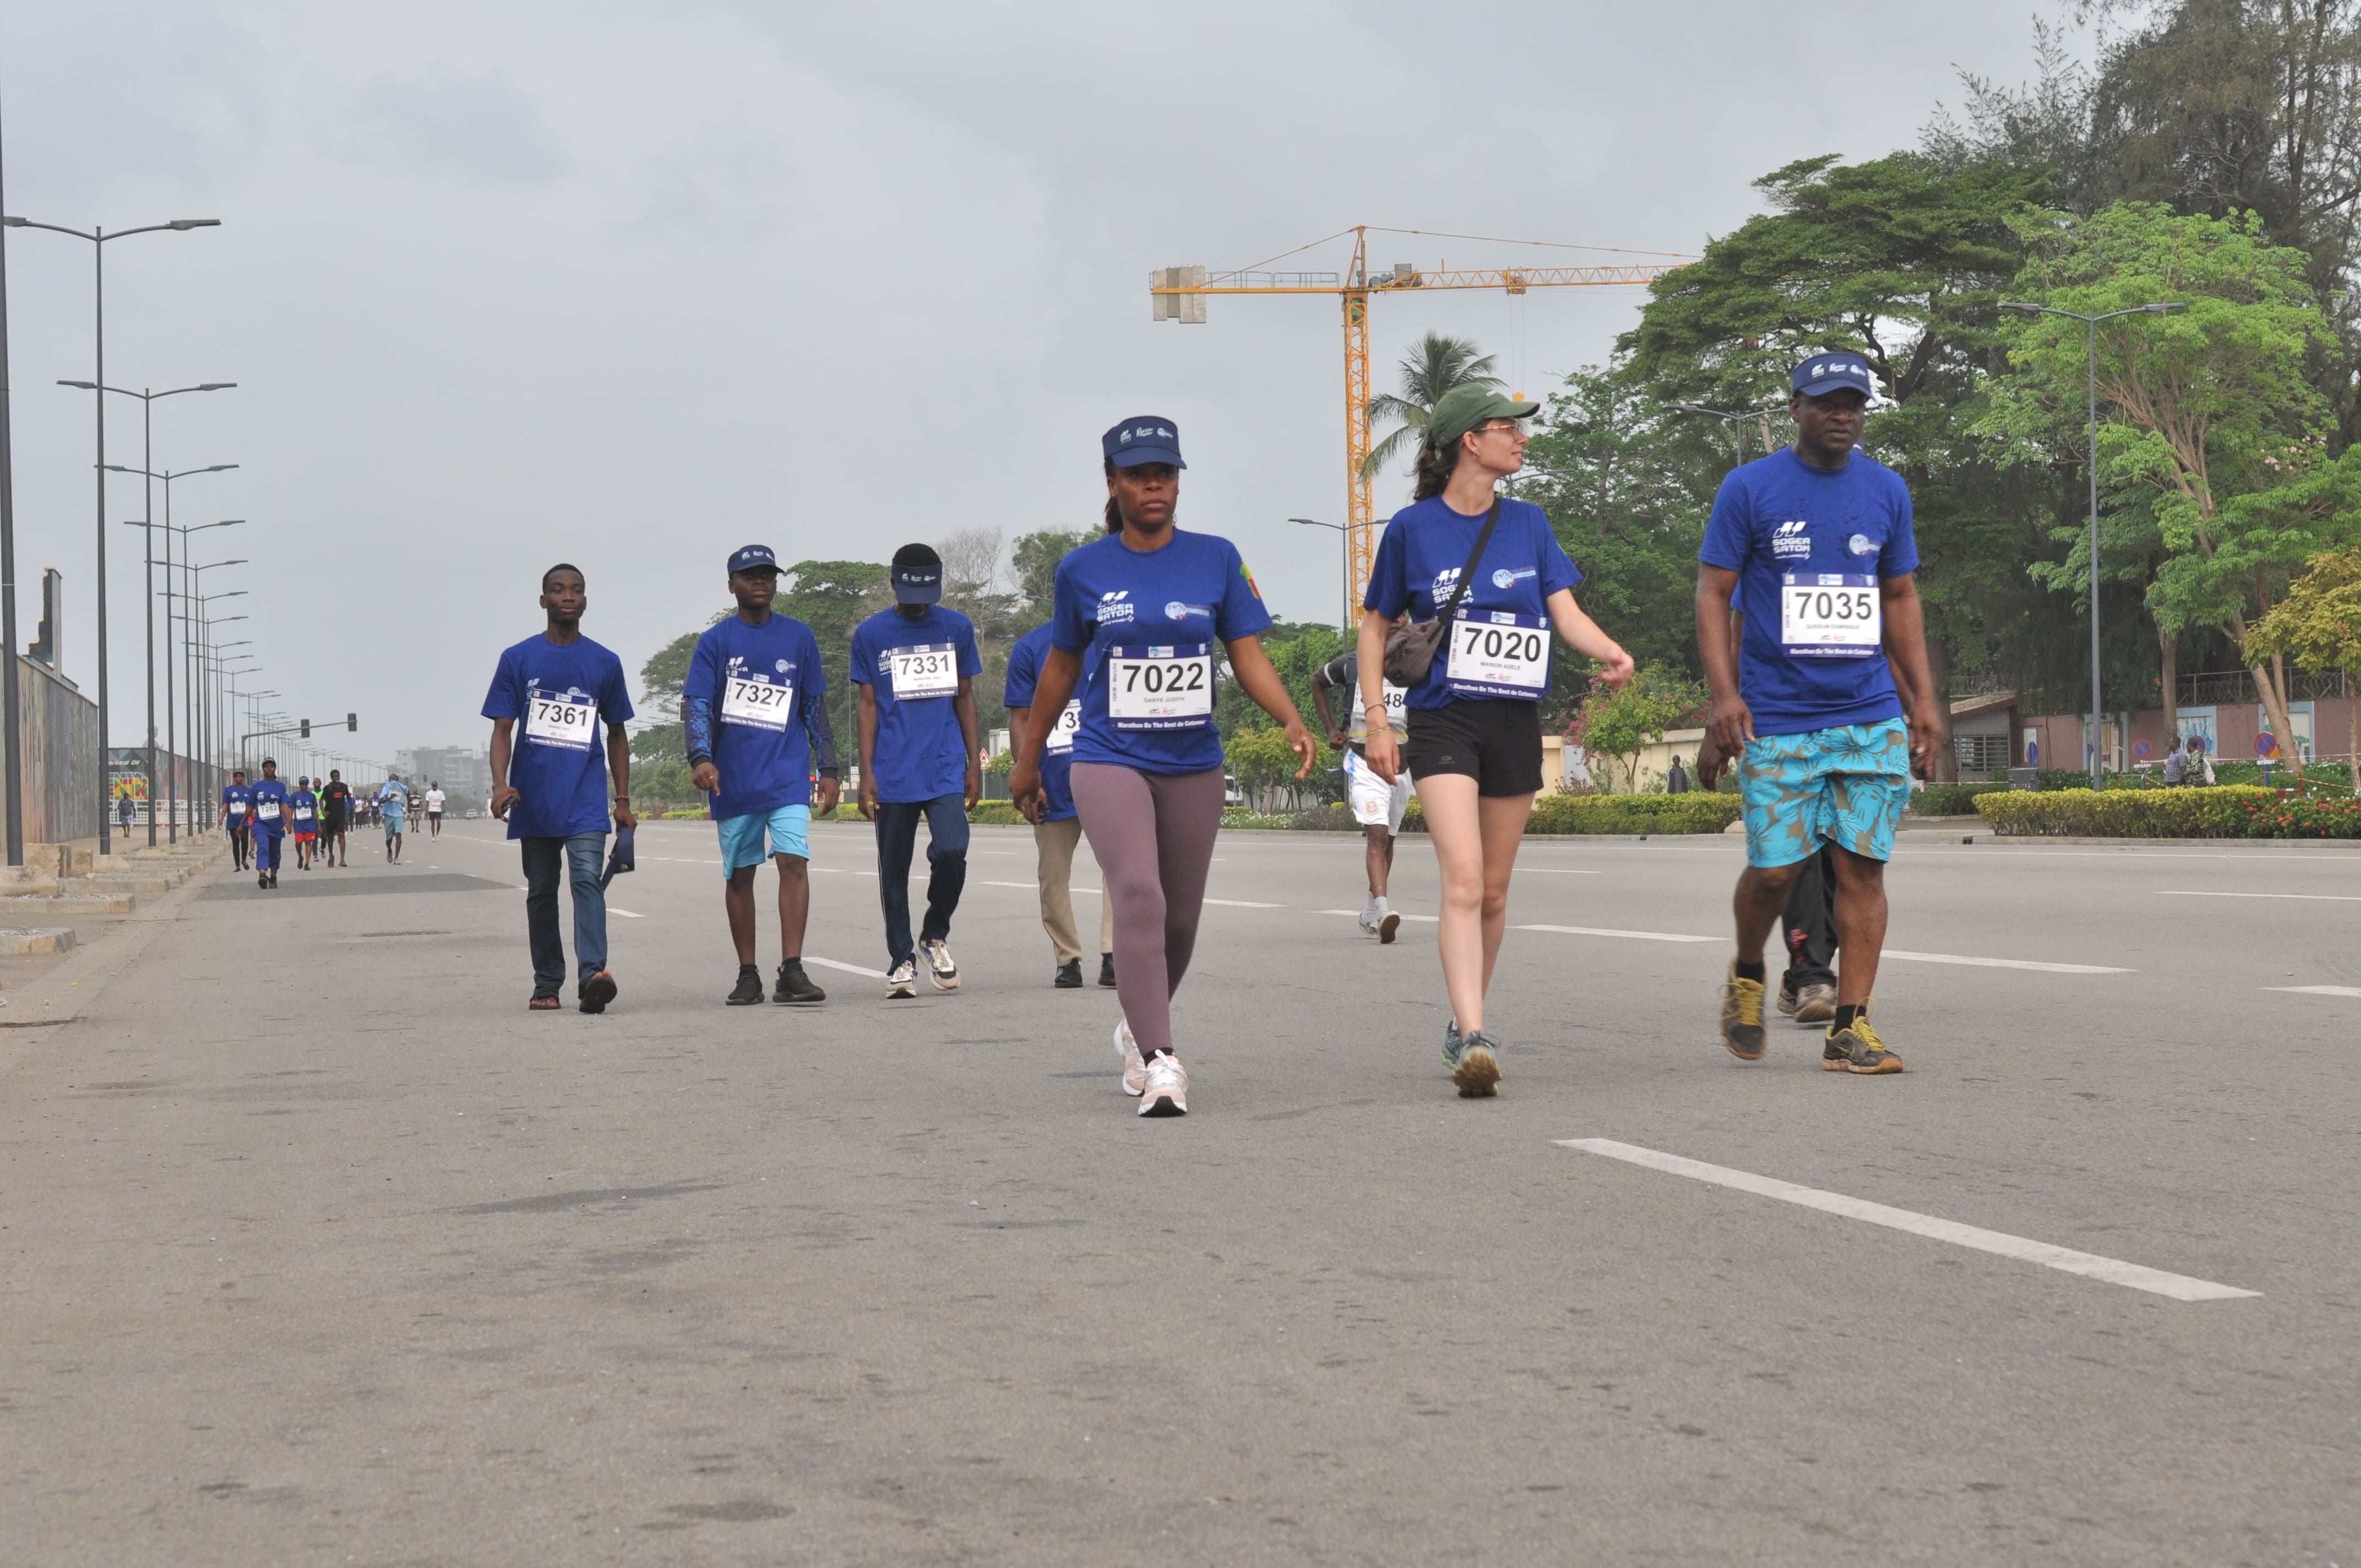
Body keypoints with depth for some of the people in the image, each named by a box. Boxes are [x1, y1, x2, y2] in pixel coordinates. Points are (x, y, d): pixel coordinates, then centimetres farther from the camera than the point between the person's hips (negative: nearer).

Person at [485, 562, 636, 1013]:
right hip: (533, 798, 1)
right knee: (541, 891, 8)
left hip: (585, 796, -1)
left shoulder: (605, 663, 9)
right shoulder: (518, 660, 5)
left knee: (587, 879, -17)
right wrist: (500, 783, -15)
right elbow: (502, 728, 2)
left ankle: (593, 974, -28)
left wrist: (623, 800, 11)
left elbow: (617, 734, 15)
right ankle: (546, 983, 16)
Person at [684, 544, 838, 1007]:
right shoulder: (716, 641, 3)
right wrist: (701, 758, -21)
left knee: (794, 861, -14)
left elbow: (815, 707, 14)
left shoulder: (799, 637, 9)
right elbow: (696, 705, -4)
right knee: (739, 876, 6)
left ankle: (791, 972, -16)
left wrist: (828, 769, 10)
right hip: (733, 778, 0)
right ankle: (747, 976, 14)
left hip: (788, 775, 0)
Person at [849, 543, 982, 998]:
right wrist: (867, 772, 0)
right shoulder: (871, 634, 4)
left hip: (946, 770, 0)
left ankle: (936, 936, 9)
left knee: (951, 851, -16)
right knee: (894, 869, 3)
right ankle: (901, 960, 15)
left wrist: (974, 763, 10)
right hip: (893, 773, 0)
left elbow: (965, 698, 15)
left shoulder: (957, 628, 9)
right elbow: (869, 705, 6)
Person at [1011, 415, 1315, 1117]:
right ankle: (1159, 1061, -25)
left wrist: (1292, 719, -16)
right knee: (1138, 896, -21)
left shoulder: (1216, 559, 3)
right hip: (1110, 762, -2)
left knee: (1181, 915, 10)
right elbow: (1061, 667, 13)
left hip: (1193, 765, 2)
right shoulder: (1083, 571, 2)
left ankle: (1138, 1028, 36)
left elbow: (1248, 654, 2)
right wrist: (1029, 760, 19)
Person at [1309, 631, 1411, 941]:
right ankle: (1383, 910, -32)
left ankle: (1370, 913, 28)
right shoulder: (1353, 663, -2)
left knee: (1388, 839, 14)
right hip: (1363, 761, -3)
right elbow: (1318, 681, 17)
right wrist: (1330, 728, 9)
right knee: (1378, 835, -20)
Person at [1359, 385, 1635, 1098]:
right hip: (1442, 719, -4)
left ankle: (1465, 1024, 27)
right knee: (1463, 878, -18)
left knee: (1494, 888, 11)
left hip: (1515, 721, 4)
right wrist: (1376, 721, -1)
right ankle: (1473, 1039, -25)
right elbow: (1375, 624, 7)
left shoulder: (1527, 523, 9)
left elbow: (1565, 611, 2)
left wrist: (1609, 651, -20)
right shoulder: (1412, 528, 0)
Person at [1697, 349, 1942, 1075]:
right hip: (1777, 720, -3)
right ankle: (1747, 974, 26)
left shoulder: (1886, 490, 10)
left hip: (1871, 717, 3)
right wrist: (1724, 693, -12)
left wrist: (1924, 699, 12)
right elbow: (1713, 594, -1)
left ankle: (1851, 1028, 1)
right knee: (1774, 869, -3)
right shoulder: (1749, 488, -1)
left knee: (1863, 866, -3)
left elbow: (1900, 599, 18)